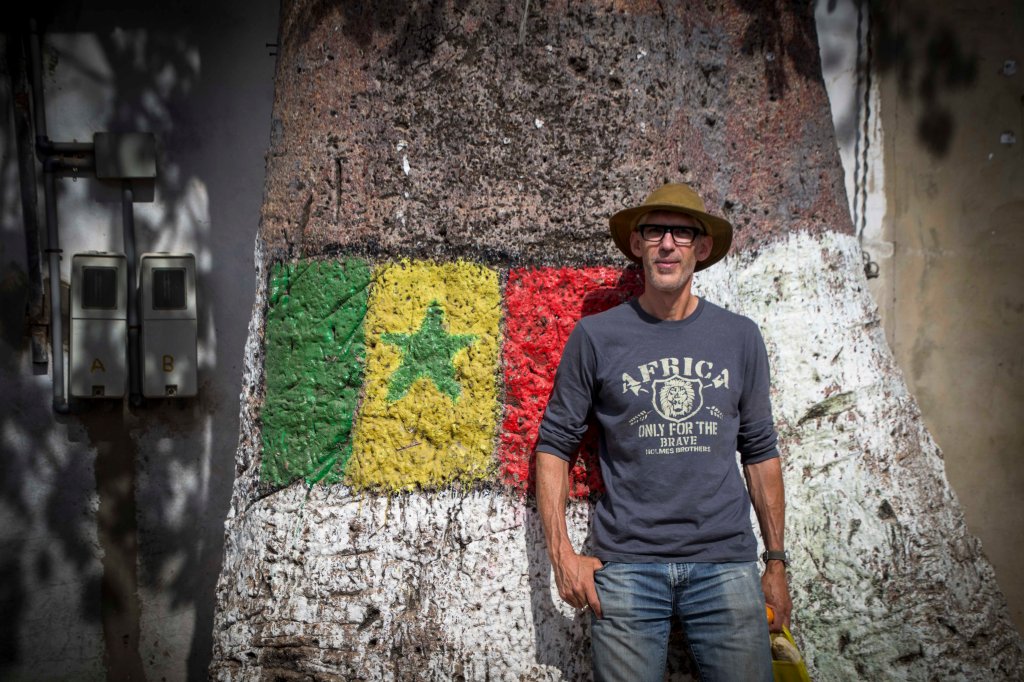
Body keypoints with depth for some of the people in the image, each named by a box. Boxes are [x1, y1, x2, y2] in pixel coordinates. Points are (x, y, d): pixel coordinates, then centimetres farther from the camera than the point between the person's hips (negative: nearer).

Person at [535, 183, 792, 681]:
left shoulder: (740, 337, 7)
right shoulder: (596, 336, 1)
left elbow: (759, 452, 12)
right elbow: (555, 443, 4)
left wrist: (776, 562, 11)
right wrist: (562, 554, -3)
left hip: (725, 564, 2)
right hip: (625, 566, -1)